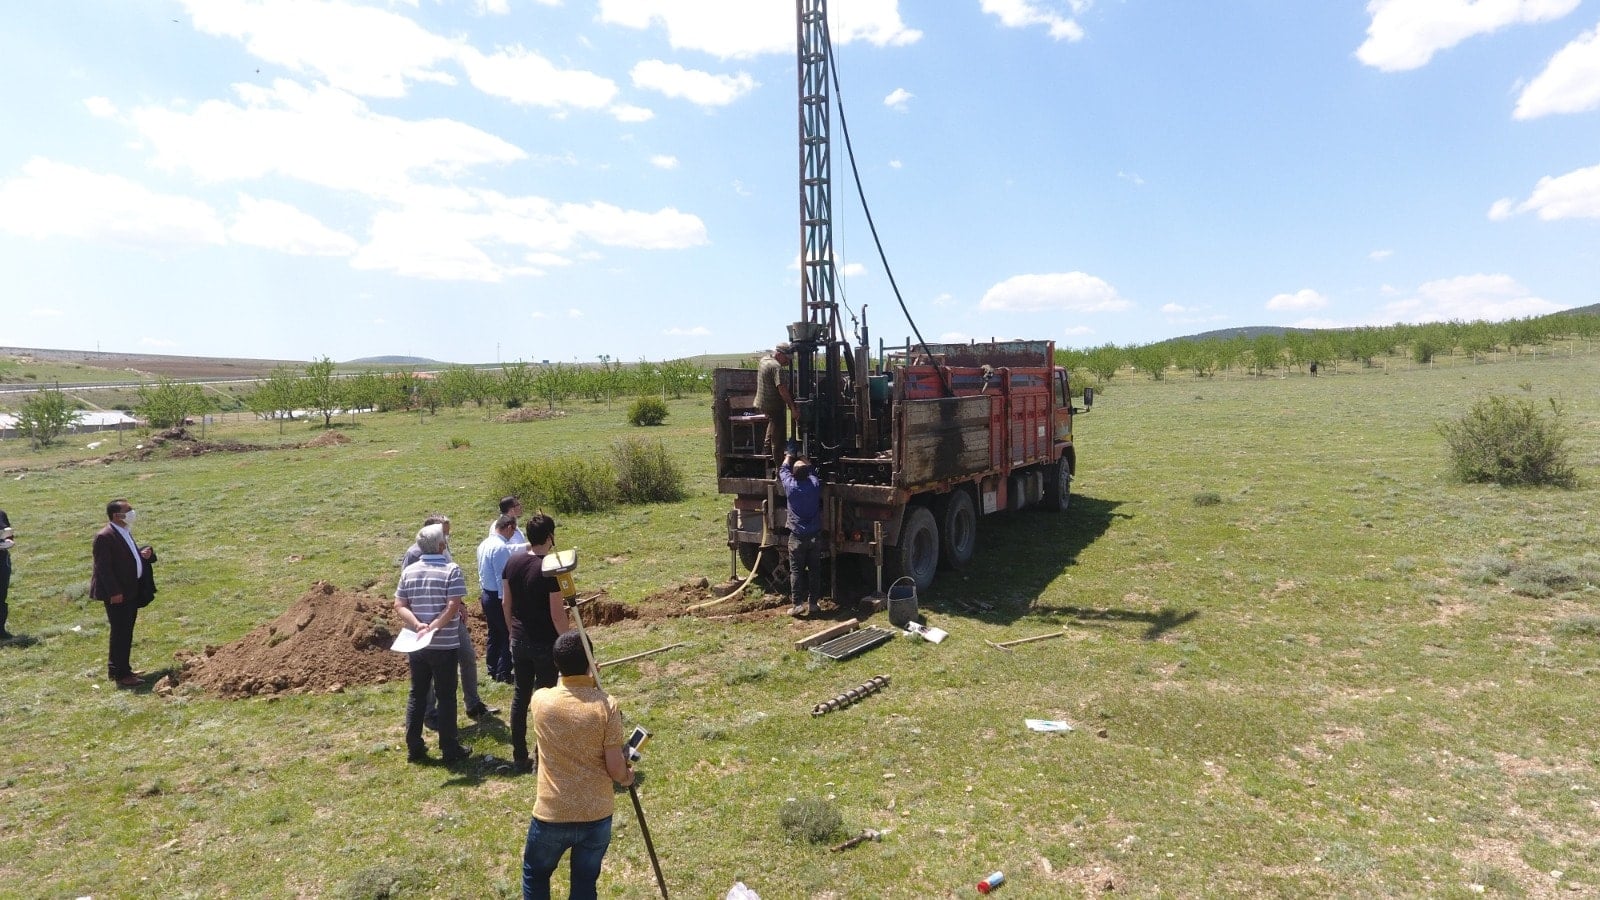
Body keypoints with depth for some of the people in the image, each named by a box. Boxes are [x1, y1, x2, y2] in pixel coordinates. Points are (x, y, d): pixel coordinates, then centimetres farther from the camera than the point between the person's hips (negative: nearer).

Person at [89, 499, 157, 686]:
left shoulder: (126, 533, 12)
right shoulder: (104, 537, -17)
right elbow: (103, 567, -20)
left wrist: (145, 553, 4)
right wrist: (114, 592, -22)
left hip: (131, 591, 9)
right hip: (117, 594, -9)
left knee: (125, 632, 16)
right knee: (120, 632, -4)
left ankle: (115, 669, 27)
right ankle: (122, 674, 2)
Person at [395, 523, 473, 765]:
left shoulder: (408, 571, 4)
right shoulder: (451, 570, -12)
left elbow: (399, 606, -1)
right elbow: (453, 607, -21)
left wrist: (417, 625, -12)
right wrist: (434, 627, -20)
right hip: (444, 644, -5)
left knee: (416, 695, 15)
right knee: (446, 696, 5)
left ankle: (414, 748, 21)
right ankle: (449, 749, 11)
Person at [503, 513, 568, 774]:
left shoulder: (513, 561, -1)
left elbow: (506, 603, 8)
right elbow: (557, 614, -19)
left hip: (519, 642, 6)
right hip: (545, 644, -6)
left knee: (520, 696, 16)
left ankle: (519, 757, 25)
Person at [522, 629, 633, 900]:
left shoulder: (541, 701, -10)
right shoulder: (606, 707, -15)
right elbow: (615, 768, -12)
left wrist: (587, 684, 27)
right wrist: (627, 776, 9)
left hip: (551, 815, 1)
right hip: (597, 816, 0)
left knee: (535, 875, 26)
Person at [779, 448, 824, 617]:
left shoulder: (791, 486, -10)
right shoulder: (815, 484, -4)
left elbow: (783, 469, 10)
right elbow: (811, 469, 19)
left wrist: (789, 454, 27)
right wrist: (803, 457, 35)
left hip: (797, 537, -3)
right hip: (815, 536, 3)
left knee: (796, 571, 3)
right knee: (815, 570, 9)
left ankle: (797, 604, 0)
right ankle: (813, 603, 12)